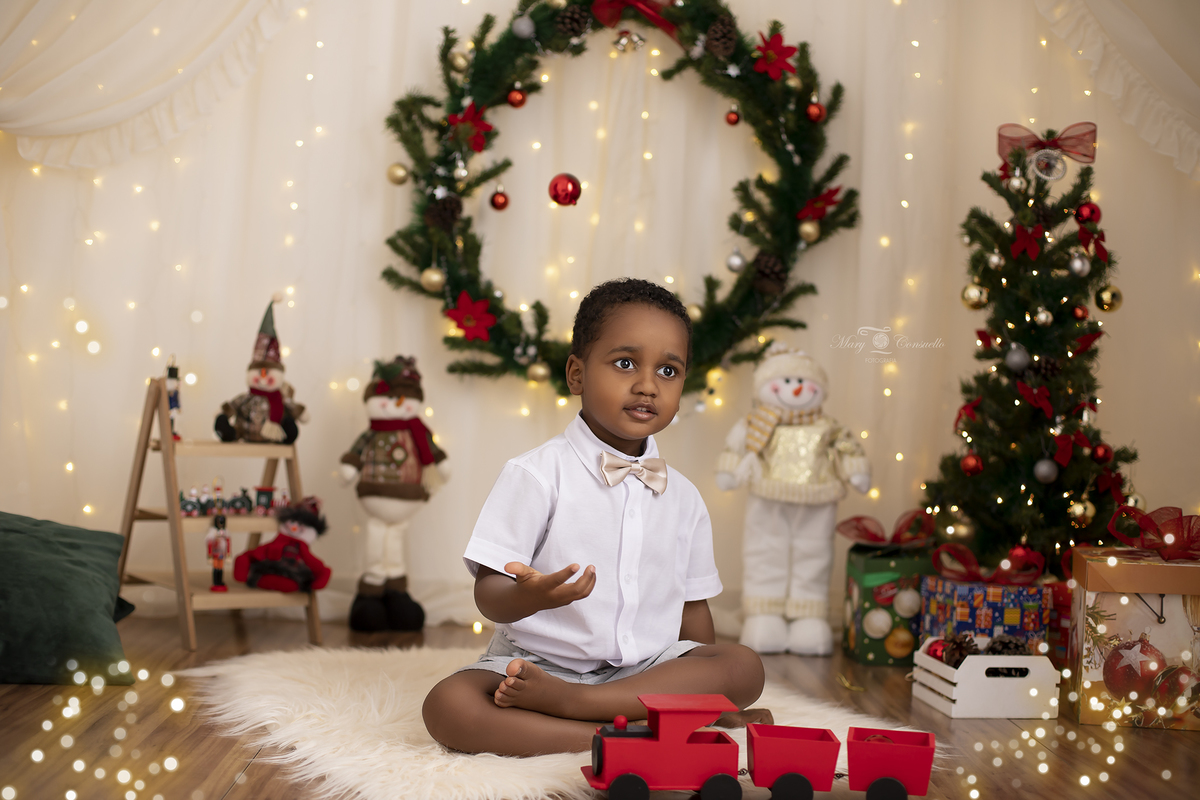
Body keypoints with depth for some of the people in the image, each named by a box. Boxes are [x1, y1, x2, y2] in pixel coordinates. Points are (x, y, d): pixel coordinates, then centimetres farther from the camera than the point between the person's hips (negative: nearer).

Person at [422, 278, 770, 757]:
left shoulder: (683, 498, 9)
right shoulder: (536, 475, -6)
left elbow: (691, 608, 14)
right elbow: (489, 593, -12)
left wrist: (712, 695, 3)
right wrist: (529, 596, -34)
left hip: (647, 669, 4)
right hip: (539, 658, -4)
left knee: (746, 666, -21)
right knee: (448, 705, -30)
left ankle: (565, 700, -26)